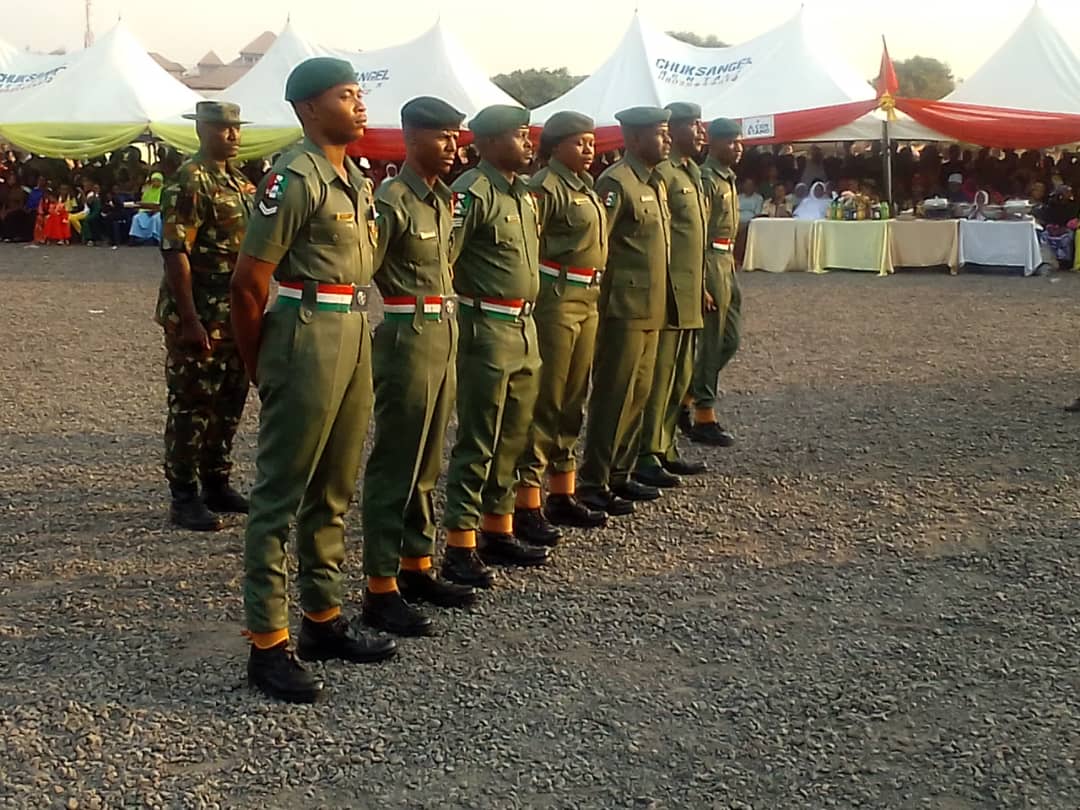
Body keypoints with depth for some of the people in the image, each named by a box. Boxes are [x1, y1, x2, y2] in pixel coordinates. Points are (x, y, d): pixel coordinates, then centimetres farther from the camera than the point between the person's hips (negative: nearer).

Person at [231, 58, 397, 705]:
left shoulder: (358, 180, 14)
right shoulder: (294, 179, -13)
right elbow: (249, 281, -14)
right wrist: (259, 365, -4)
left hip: (355, 335, 9)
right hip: (308, 336, -9)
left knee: (334, 490, 15)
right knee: (281, 493, -2)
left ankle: (323, 619, 28)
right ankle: (268, 643, 6)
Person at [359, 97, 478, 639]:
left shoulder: (442, 198, 13)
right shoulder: (392, 201, -13)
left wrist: (445, 317, 13)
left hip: (444, 337, 9)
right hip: (407, 340, -8)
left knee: (426, 464, 15)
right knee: (395, 465, -3)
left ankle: (416, 567, 26)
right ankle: (381, 589, 4)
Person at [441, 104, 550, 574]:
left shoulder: (523, 192, 14)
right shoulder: (472, 192, -14)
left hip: (525, 328, 9)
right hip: (487, 330, -9)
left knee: (513, 438, 14)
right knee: (477, 443, -5)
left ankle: (498, 532, 26)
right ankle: (460, 548, 2)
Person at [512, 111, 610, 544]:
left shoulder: (585, 187, 17)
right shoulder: (545, 187, -11)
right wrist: (531, 304, -19)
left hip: (588, 301, 9)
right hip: (556, 301, -9)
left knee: (573, 401, 14)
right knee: (544, 402, -6)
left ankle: (563, 494, 24)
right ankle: (527, 504, -1)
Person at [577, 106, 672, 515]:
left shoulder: (657, 183, 15)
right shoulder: (616, 182, -13)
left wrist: (659, 303, 17)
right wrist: (600, 302, -16)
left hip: (651, 311, 9)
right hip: (624, 310, -9)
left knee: (638, 396, 13)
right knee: (614, 396, -4)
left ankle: (620, 473, 22)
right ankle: (593, 483, 4)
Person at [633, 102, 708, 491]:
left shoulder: (692, 171, 18)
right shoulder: (661, 172, -13)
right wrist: (664, 290, -21)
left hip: (689, 294, 10)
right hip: (668, 293, -10)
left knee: (680, 377, 14)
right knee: (657, 377, -4)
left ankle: (665, 448, 22)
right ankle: (645, 455, 3)